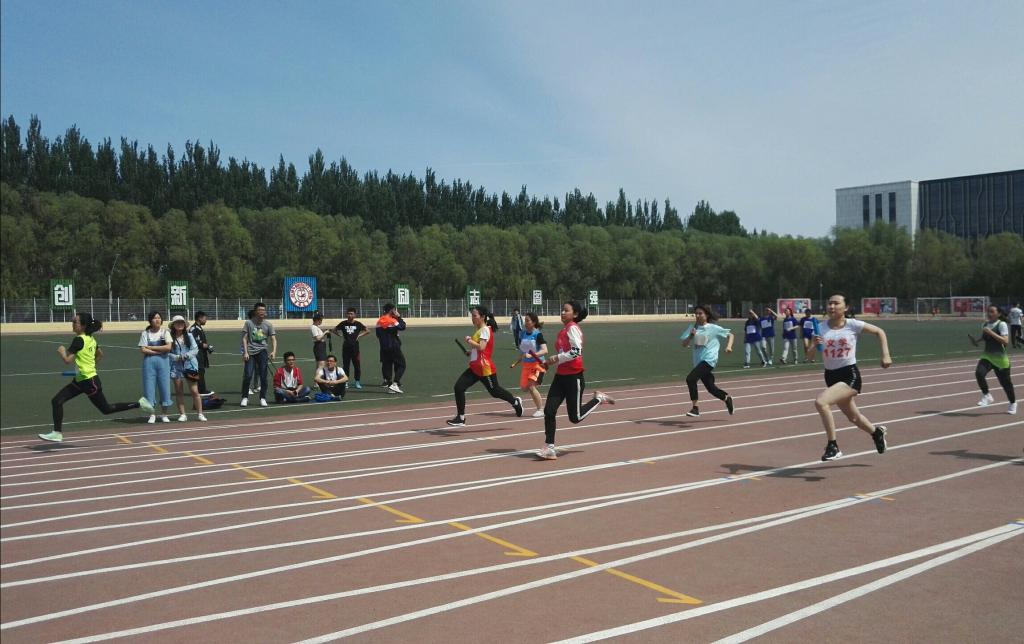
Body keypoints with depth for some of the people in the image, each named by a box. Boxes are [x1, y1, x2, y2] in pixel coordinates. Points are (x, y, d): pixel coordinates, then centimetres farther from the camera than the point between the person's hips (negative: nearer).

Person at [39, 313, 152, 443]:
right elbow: (100, 355, 20)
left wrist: (61, 351, -4)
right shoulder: (90, 338, 7)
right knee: (56, 401, 4)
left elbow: (67, 360, -22)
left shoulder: (79, 340, -20)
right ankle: (57, 433, 9)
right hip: (80, 380, 9)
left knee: (106, 409, 3)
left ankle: (139, 403, 9)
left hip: (89, 381, -9)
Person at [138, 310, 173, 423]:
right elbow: (142, 350, -5)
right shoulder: (145, 333, 5)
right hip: (149, 362, 0)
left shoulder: (165, 332, 6)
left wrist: (151, 347, -8)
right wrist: (159, 351, -10)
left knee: (165, 387, 0)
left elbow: (168, 347, -9)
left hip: (163, 361, 0)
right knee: (149, 387, -1)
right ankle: (152, 414, 11)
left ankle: (164, 414, 13)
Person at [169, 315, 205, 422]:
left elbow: (195, 349, 0)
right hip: (176, 367, 0)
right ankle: (182, 414, 15)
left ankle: (200, 414, 6)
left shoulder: (189, 336, 6)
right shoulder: (170, 337, 0)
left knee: (194, 391, -1)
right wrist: (176, 357, -16)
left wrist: (186, 355, -14)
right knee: (179, 392, 6)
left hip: (190, 365, 0)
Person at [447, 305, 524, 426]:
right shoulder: (479, 330, 15)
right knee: (459, 387, -4)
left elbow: (481, 347, -27)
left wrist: (469, 341, -15)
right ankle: (460, 418, 2)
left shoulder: (485, 330, -14)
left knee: (495, 391, 8)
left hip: (485, 368, -9)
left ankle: (515, 402, 35)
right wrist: (471, 352, 13)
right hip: (474, 368, 9)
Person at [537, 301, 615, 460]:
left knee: (575, 417, 1)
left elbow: (576, 351, -24)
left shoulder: (573, 328, -13)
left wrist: (555, 359, -19)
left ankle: (598, 398, 23)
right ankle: (549, 448, 1)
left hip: (574, 377, -8)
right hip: (561, 376, 8)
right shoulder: (564, 330, 14)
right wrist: (549, 362, 10)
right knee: (549, 411, -3)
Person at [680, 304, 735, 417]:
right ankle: (727, 399, 42)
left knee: (690, 378, -24)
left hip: (709, 360, -6)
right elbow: (684, 344, 4)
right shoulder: (693, 327, 8)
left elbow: (730, 335, 6)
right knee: (710, 388, 14)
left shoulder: (713, 328, -2)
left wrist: (728, 346, -11)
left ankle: (695, 407, -18)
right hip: (698, 361, 6)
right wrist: (691, 336, -14)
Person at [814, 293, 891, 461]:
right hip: (831, 377, 5)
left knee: (820, 402, -28)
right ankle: (876, 431, 55)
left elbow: (879, 332, 7)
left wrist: (885, 355, -1)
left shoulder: (853, 325, -7)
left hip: (850, 375, -5)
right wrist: (815, 344, -20)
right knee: (853, 417, 22)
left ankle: (833, 446, -15)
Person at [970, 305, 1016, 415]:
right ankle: (986, 396, -5)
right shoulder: (985, 324, 5)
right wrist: (976, 340, 5)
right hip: (987, 356, 4)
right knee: (979, 373, -24)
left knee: (1005, 382, 8)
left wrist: (991, 332, -28)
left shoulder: (1001, 324, -12)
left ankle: (1013, 403, 32)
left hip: (1000, 358, -4)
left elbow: (1006, 341, -23)